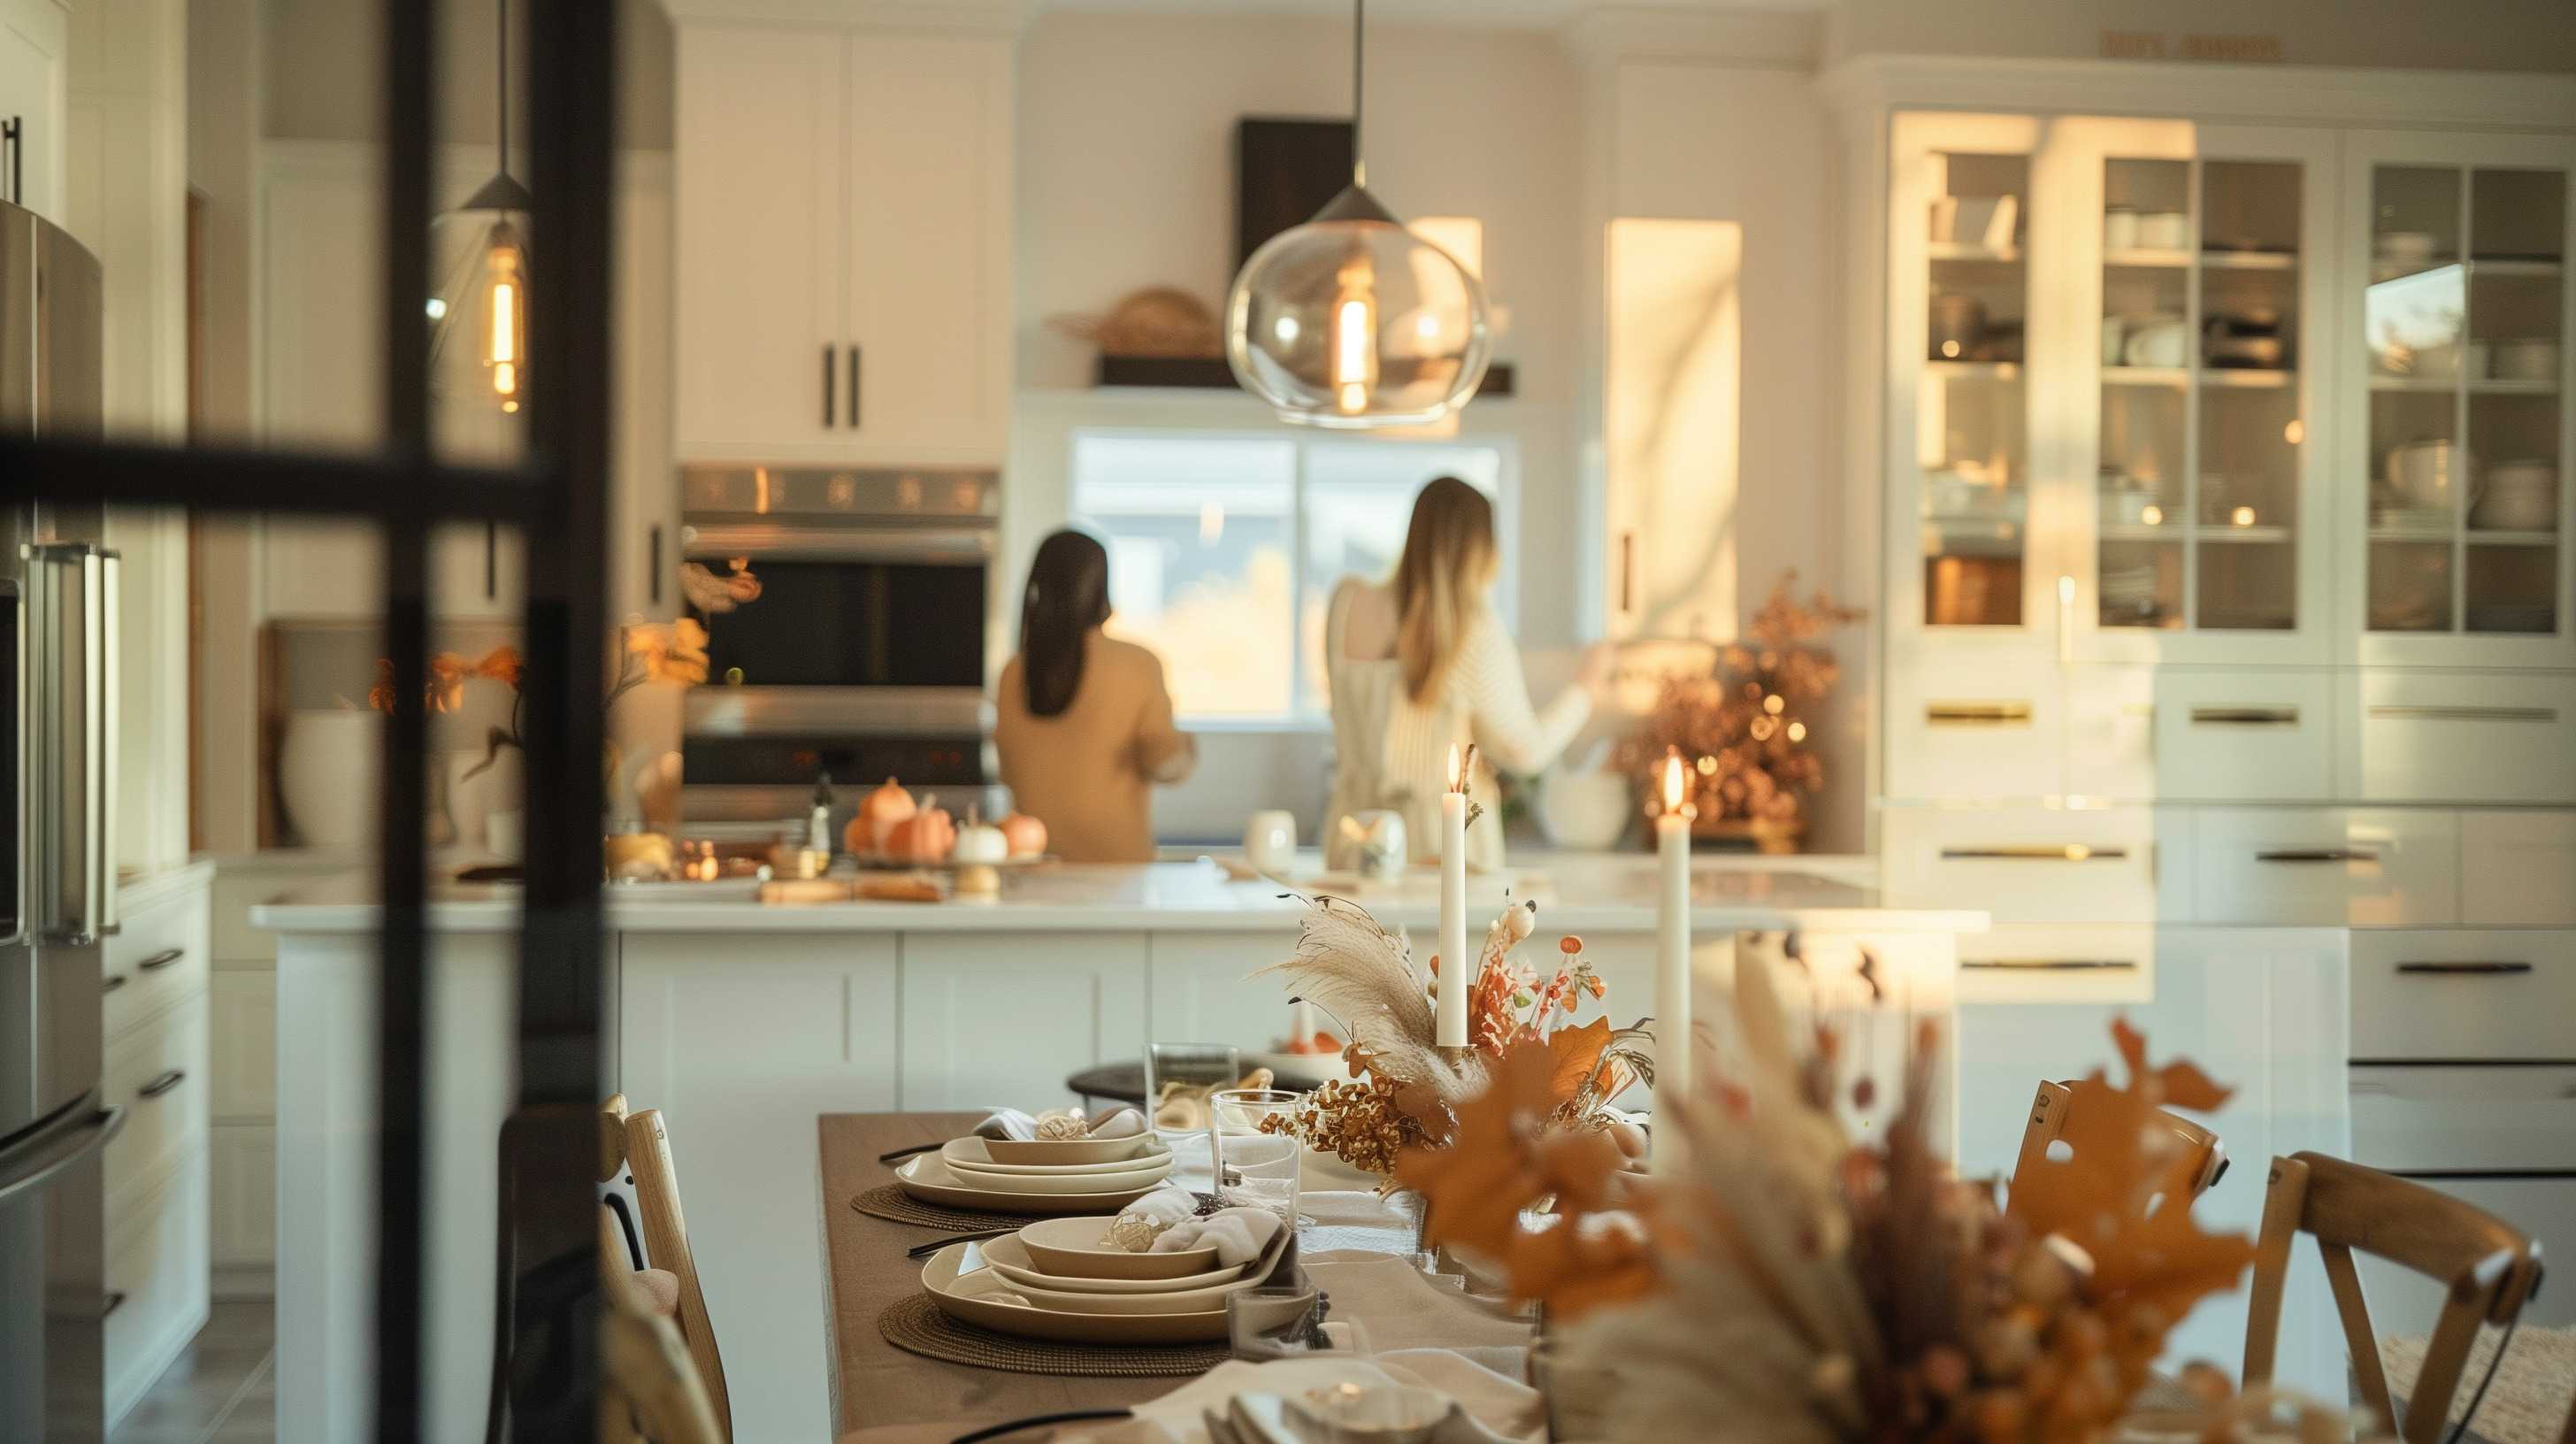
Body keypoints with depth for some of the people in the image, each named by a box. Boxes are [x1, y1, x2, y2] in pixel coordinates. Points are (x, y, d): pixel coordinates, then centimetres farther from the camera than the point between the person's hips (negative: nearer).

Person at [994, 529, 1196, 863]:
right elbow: (1163, 761, -6)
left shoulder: (1013, 675, 3)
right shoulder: (1138, 665, -6)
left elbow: (1009, 774, 12)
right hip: (1114, 851, -3)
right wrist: (1186, 750, 14)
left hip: (1035, 857, 3)